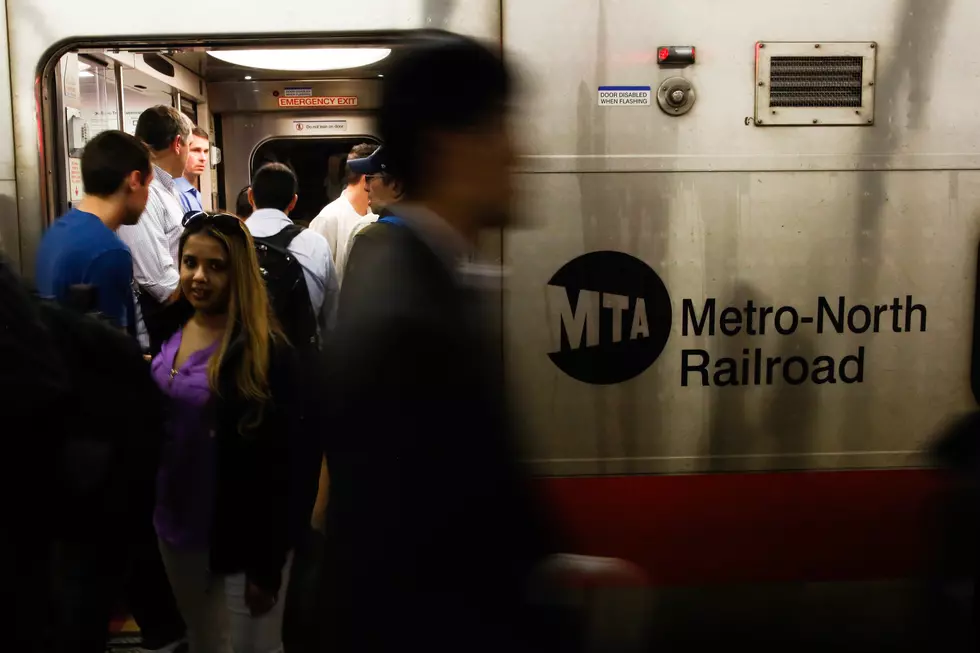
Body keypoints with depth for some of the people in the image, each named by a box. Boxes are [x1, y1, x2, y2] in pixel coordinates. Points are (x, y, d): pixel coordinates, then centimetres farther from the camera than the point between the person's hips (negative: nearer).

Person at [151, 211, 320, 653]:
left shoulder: (266, 351, -19)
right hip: (174, 524, 6)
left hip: (239, 537, -6)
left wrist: (267, 565, -17)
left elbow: (282, 465, -18)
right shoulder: (170, 327, 0)